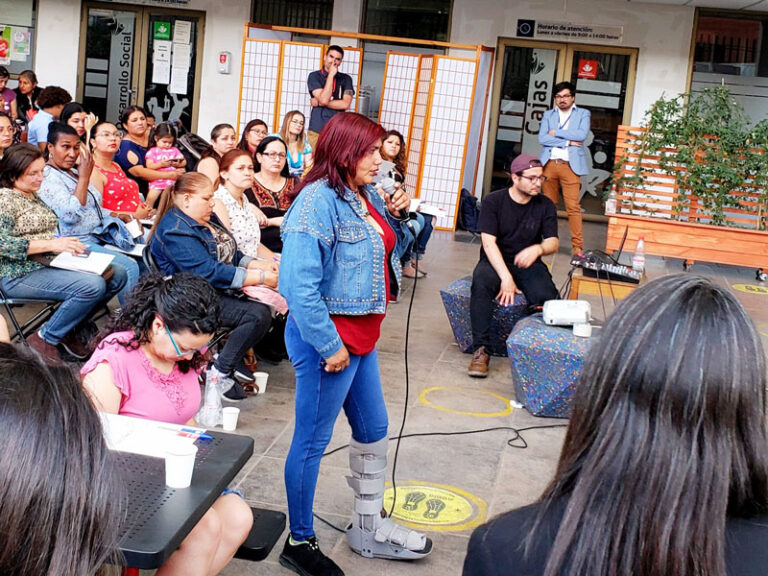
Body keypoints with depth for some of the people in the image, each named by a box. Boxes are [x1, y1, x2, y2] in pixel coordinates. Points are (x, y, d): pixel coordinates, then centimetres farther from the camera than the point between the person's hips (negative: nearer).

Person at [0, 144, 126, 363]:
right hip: (21, 275, -9)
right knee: (93, 285, -29)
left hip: (51, 263, 9)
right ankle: (44, 340, -13)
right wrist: (51, 244, -23)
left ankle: (68, 329, 1)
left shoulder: (34, 196, 19)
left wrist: (68, 244, 1)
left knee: (116, 277, -6)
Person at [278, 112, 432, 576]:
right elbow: (298, 284, -26)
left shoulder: (366, 196, 8)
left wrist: (394, 215, 3)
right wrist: (328, 345, -24)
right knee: (313, 441, 5)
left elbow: (383, 252, 21)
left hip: (362, 334, 10)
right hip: (330, 336, -10)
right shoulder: (319, 199, -19)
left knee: (373, 429, 20)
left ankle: (370, 527, 37)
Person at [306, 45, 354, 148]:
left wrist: (319, 103, -6)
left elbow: (346, 104, -3)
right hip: (317, 130, -1)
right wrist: (331, 75, -7)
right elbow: (324, 99, -10)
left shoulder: (345, 79, 10)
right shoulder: (314, 76, 4)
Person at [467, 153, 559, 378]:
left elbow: (553, 242, 0)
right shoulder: (493, 201, -5)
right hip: (495, 262, -2)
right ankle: (481, 350, -33)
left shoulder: (545, 205, 4)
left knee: (547, 296, -31)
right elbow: (489, 242, -13)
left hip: (528, 264, 2)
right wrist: (506, 277, -26)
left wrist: (537, 249, -26)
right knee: (481, 282, -36)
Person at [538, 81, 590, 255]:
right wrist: (567, 142, -6)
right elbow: (542, 138, 0)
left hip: (570, 166, -3)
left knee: (573, 206, -9)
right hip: (549, 164, 3)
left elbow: (582, 134, -8)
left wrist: (556, 133, -4)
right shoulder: (548, 115, 16)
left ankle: (577, 246, -9)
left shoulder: (583, 114, 11)